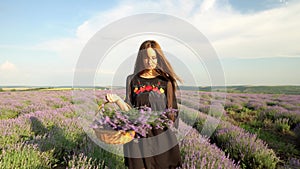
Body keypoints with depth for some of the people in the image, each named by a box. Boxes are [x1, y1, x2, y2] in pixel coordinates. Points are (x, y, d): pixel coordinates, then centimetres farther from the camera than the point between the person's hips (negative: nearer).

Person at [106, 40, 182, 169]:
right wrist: (118, 100, -17)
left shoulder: (165, 80, 1)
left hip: (161, 135, 0)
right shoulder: (132, 80, 1)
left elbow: (173, 109, 6)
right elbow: (129, 111, -1)